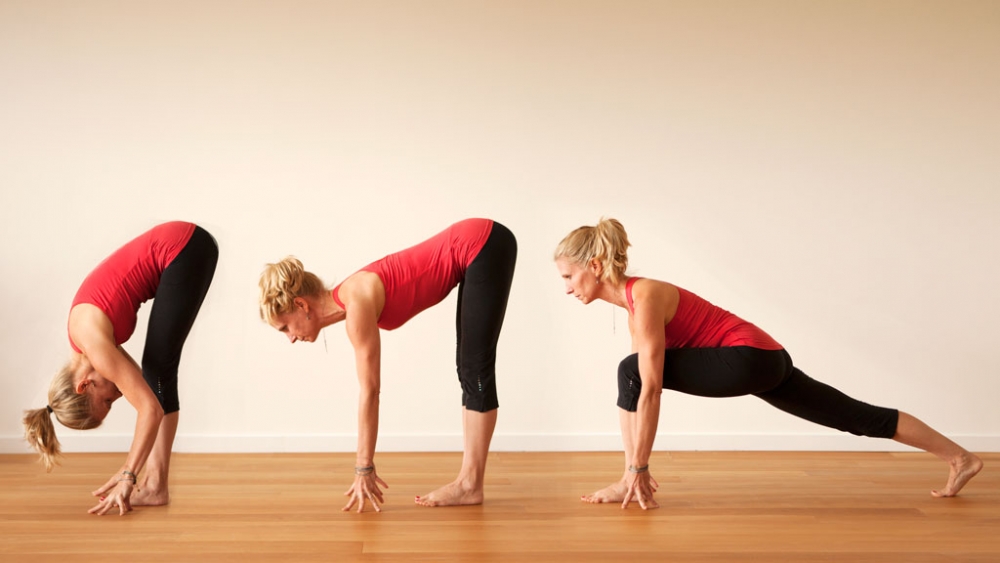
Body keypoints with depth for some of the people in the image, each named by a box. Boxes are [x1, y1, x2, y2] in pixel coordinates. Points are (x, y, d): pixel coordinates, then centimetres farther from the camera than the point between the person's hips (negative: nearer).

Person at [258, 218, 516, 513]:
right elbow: (370, 390, 11)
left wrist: (364, 467, -10)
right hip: (476, 249, 9)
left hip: (486, 247, -9)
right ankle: (468, 479, 12)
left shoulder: (357, 304, -19)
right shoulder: (347, 300, 6)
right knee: (469, 367, 8)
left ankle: (471, 484, 0)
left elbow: (369, 391, -16)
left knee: (476, 369, -6)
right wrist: (365, 467, 13)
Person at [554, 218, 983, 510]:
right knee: (858, 419, 17)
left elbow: (649, 389, -22)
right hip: (760, 361, 10)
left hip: (751, 358, -10)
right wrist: (637, 463, 12)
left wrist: (636, 469, -19)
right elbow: (640, 392, 13)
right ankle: (960, 458, 28)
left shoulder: (644, 296, -17)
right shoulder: (632, 302, 11)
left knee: (631, 371, -16)